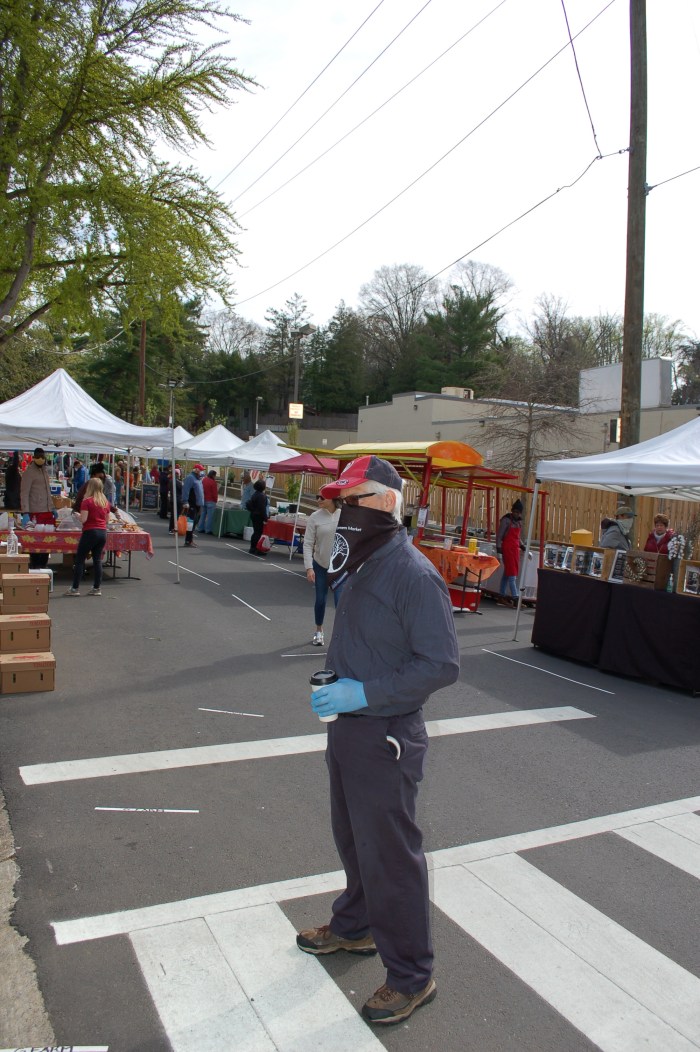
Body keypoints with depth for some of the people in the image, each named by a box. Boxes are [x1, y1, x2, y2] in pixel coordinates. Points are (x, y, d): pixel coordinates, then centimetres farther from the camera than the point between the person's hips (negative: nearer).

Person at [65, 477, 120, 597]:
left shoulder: (87, 501, -11)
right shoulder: (105, 502, 7)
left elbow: (83, 519, -16)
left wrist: (78, 515, 3)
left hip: (90, 532, -6)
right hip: (103, 532, 6)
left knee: (79, 560, 3)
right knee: (97, 559, 11)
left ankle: (75, 588, 4)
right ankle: (97, 588, 12)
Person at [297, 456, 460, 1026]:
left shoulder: (414, 576, -22)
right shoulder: (363, 566, 7)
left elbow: (442, 665, -24)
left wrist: (365, 692, -26)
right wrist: (337, 685, 8)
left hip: (386, 737, -9)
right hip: (349, 726, 9)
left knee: (390, 856, 5)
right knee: (353, 838, 25)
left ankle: (411, 976, 25)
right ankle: (355, 926, 48)